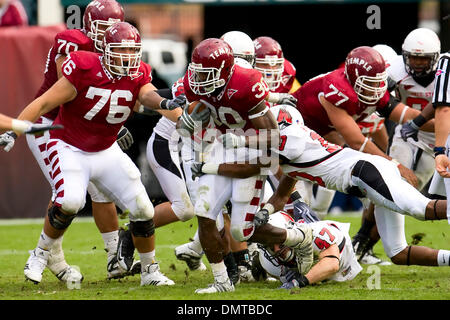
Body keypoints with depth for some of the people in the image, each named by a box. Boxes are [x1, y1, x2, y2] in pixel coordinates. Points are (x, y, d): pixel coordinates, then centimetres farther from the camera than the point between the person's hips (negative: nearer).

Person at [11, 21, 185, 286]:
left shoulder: (138, 76, -8)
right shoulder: (84, 70, -21)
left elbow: (147, 95, -31)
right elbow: (43, 104, -18)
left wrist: (163, 103, -55)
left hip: (107, 152, 5)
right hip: (69, 148, -5)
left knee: (142, 209, -1)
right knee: (70, 201, -29)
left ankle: (150, 271, 19)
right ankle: (40, 255, -5)